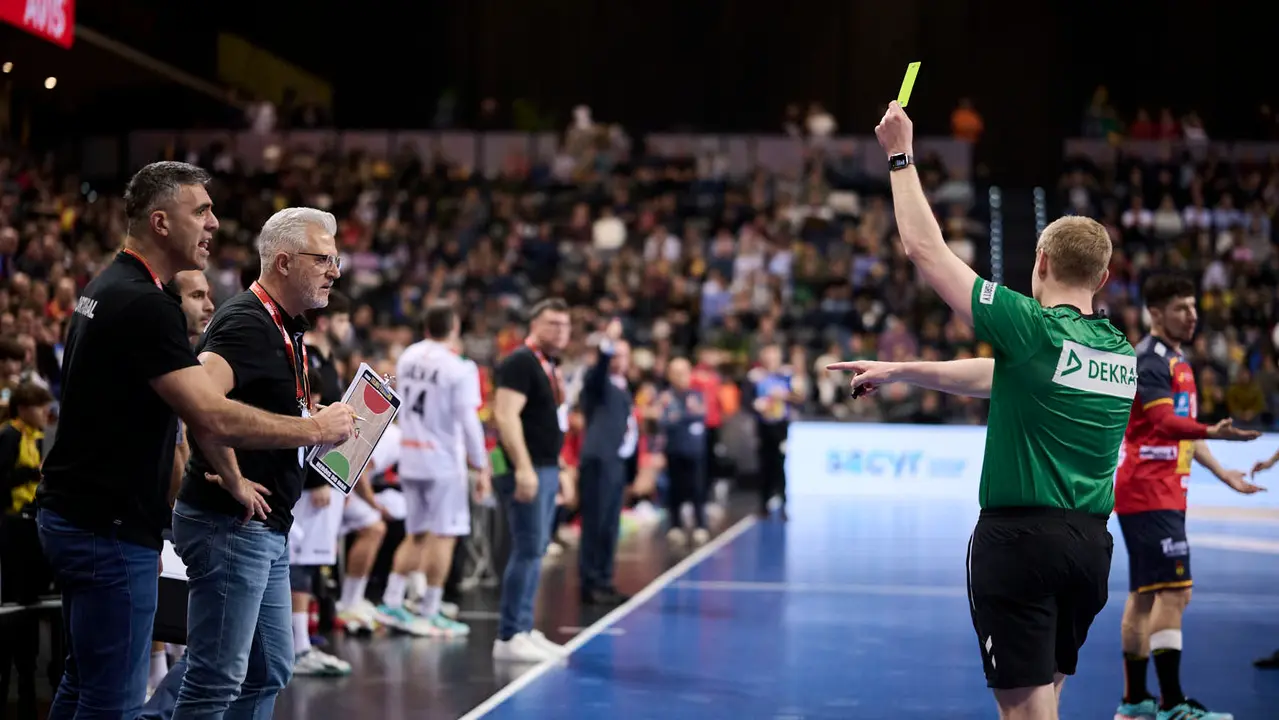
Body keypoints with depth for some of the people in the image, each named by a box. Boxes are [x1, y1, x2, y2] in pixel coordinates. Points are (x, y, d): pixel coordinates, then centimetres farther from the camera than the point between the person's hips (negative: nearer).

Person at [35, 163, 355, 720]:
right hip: (111, 528, -10)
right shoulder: (145, 304, -20)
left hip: (74, 515, 11)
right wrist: (314, 428, -15)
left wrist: (219, 472, 19)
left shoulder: (108, 288, 13)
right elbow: (212, 418, -26)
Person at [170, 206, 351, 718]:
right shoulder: (246, 322, -16)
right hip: (232, 523, -10)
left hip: (267, 527, 10)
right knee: (218, 679, -6)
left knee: (270, 671, 16)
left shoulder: (284, 329, 15)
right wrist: (233, 480, -24)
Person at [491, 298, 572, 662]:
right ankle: (508, 637, -7)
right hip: (527, 469, -10)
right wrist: (523, 468, -27)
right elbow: (506, 416, -20)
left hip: (547, 468, 10)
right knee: (528, 550, -10)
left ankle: (524, 629, 17)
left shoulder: (550, 366, 17)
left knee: (535, 551, 11)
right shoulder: (520, 362, -12)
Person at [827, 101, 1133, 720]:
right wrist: (897, 371, 24)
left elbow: (924, 248, -5)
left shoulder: (1033, 327, -12)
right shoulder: (1123, 354, 9)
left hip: (1019, 536, -7)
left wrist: (901, 155, 6)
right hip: (1091, 542, 7)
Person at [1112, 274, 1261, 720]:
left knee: (1145, 594, 11)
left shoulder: (1177, 360, 18)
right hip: (1149, 494, -10)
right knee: (1174, 591, -14)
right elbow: (1164, 422, -29)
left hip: (1164, 492, 10)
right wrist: (1213, 432, -45)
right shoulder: (1151, 359, -14)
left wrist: (1221, 472, 32)